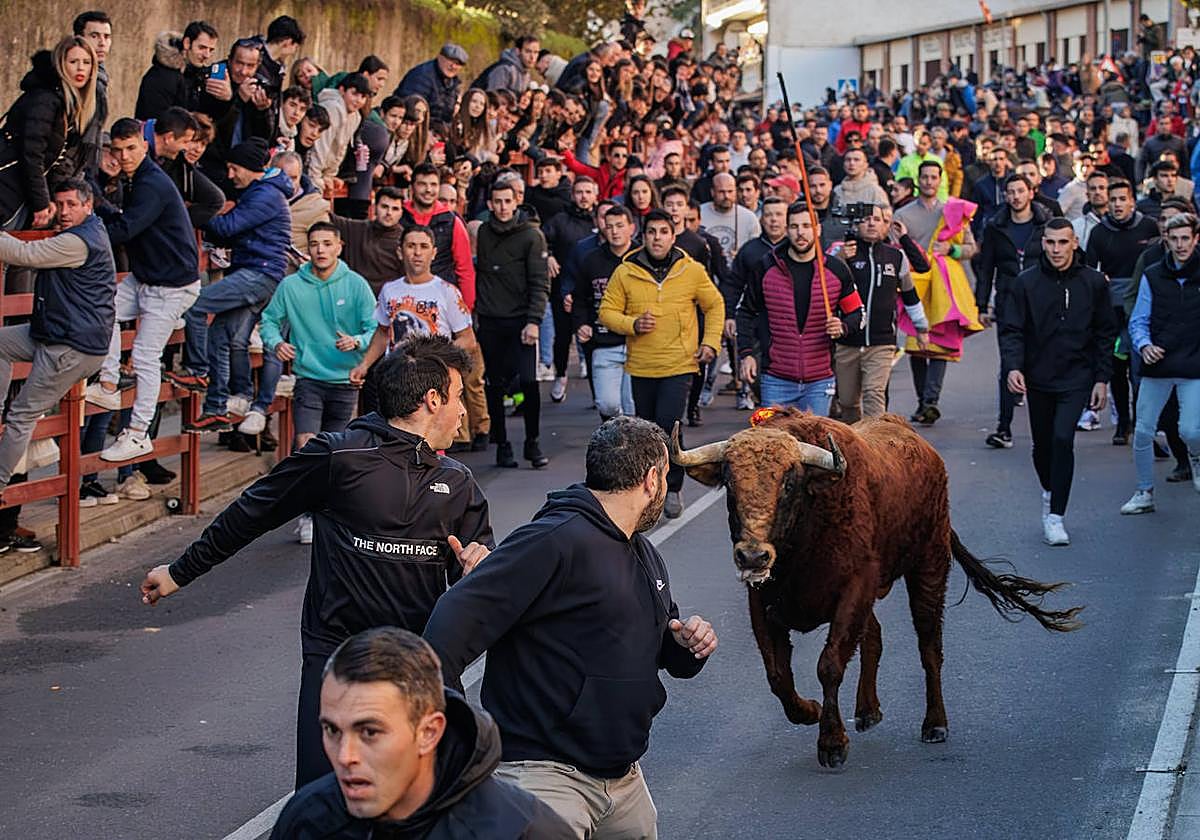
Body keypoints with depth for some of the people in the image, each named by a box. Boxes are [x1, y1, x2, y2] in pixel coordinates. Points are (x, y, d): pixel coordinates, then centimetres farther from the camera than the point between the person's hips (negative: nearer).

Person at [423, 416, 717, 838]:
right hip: (545, 771, -9)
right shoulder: (556, 541, -15)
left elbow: (661, 644, 30)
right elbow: (459, 617, -24)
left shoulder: (647, 558, 16)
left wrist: (687, 644, 5)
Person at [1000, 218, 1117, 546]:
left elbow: (1105, 333, 5)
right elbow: (1011, 329, -5)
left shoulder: (1093, 282, -1)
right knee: (1043, 443, 13)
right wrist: (1012, 366, -21)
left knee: (1063, 439, -16)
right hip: (1038, 377, 2)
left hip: (1076, 378, -2)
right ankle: (1049, 491, 42)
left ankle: (1055, 515, -11)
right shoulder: (1026, 282, -4)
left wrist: (1102, 379, 2)